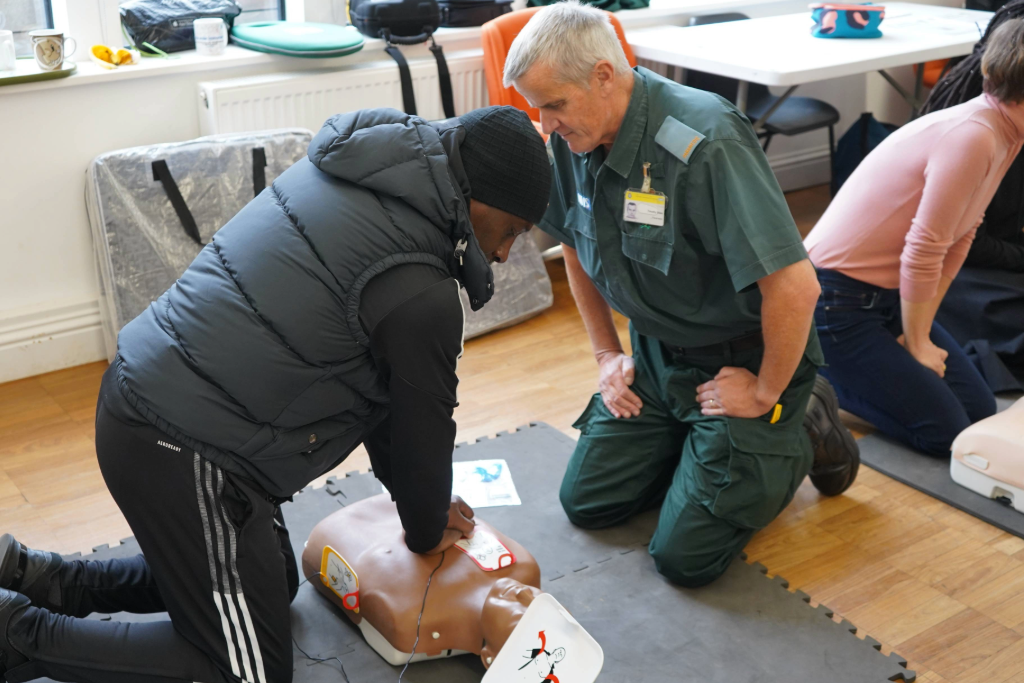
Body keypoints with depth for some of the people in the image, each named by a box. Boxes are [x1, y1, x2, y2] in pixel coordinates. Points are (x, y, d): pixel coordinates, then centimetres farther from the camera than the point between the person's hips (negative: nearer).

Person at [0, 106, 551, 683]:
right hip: (184, 456, -10)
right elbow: (423, 425, -6)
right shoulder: (417, 290, -22)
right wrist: (426, 532, 15)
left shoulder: (345, 172, 8)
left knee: (274, 585, 26)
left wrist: (421, 499, 22)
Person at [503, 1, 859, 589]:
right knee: (586, 501, 7)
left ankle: (802, 437, 12)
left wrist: (765, 394, -19)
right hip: (654, 355, 7)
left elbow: (795, 286, -33)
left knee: (684, 556, -8)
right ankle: (698, 444, 27)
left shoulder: (705, 143, -31)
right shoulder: (572, 138, -7)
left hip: (739, 359, -7)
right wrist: (608, 353, 11)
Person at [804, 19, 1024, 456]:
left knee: (980, 412, 10)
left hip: (886, 295, 10)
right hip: (835, 296, -10)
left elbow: (959, 239, 7)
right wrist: (916, 343, -9)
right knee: (944, 433, -6)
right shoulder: (973, 138, -26)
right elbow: (923, 253, -23)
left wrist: (920, 334, 2)